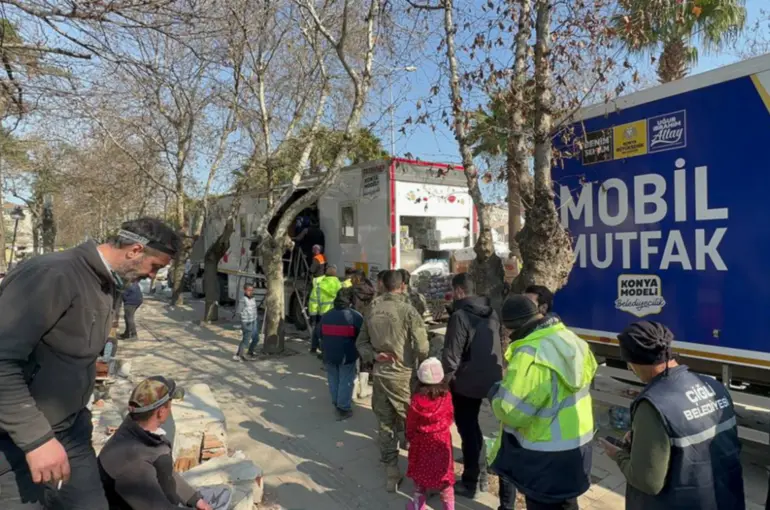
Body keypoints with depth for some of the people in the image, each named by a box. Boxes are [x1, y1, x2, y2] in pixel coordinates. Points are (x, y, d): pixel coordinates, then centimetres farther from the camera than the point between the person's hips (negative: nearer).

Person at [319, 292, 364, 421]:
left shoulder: (325, 316, 4)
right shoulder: (355, 316, -12)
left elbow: (321, 335, 13)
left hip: (329, 355, 5)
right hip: (347, 355, -5)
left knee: (333, 379, 19)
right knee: (346, 381, 5)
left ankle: (336, 403, 30)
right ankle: (343, 408, 8)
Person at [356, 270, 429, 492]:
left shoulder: (373, 310, 3)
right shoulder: (407, 310, -13)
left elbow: (361, 341, 9)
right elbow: (422, 347, -14)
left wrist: (374, 356, -3)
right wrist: (422, 368, 2)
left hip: (380, 374, 5)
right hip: (403, 375, -4)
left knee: (385, 424, 13)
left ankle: (391, 473, 22)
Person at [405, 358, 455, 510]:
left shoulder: (417, 399, -21)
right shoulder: (446, 397, -17)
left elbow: (411, 423, -8)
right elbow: (449, 418, 0)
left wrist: (410, 437, 10)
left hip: (421, 441, -1)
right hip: (442, 440, 1)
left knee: (420, 473, 17)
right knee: (444, 473, 16)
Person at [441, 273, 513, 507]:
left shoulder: (460, 316, -19)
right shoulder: (491, 312, 5)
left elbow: (451, 355, -19)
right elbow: (497, 344, 14)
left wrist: (444, 380, -7)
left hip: (466, 381, -8)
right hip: (490, 378, 8)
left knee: (468, 430, 8)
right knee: (472, 426, 23)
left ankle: (470, 483, 21)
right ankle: (481, 476, 32)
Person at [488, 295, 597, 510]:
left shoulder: (530, 355, -31)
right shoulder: (571, 340, -3)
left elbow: (511, 410, -30)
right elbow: (589, 372, 15)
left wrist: (495, 392, -9)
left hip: (545, 452, -8)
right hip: (578, 441, 8)